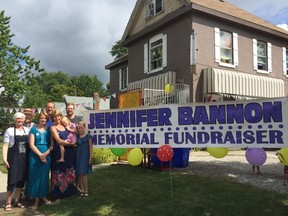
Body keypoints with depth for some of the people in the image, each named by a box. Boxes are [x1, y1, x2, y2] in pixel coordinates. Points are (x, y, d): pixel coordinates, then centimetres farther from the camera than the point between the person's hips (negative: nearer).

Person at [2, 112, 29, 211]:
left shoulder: (27, 130, 9)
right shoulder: (9, 130, -2)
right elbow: (5, 145, -4)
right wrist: (5, 159, -13)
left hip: (24, 158, 4)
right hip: (13, 158, -4)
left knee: (21, 180, 9)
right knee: (12, 180, -5)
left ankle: (17, 201, 23)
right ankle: (8, 203, 10)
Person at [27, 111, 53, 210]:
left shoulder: (49, 130, 8)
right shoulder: (34, 129, 2)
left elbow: (52, 144, 4)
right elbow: (31, 144, -4)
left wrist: (46, 153, -11)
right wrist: (40, 154, -12)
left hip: (46, 156, 2)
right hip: (35, 156, -1)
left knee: (44, 176, 5)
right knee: (35, 176, 1)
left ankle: (44, 196, 17)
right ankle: (37, 199, 10)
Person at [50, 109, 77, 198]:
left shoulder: (65, 126, 12)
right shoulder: (53, 128, -3)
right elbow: (59, 141, -11)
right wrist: (71, 143, -6)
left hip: (69, 152, 5)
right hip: (59, 153, -5)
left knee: (69, 172, 10)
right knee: (59, 173, 2)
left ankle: (69, 191, 23)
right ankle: (58, 193, 14)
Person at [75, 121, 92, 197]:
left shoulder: (88, 136, -4)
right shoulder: (77, 137, 8)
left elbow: (90, 148, -4)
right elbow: (75, 146, 10)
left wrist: (90, 158, -8)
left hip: (85, 157, -4)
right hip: (78, 157, 4)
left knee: (83, 174, -6)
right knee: (79, 174, 5)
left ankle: (86, 191, 3)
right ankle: (81, 190, 15)